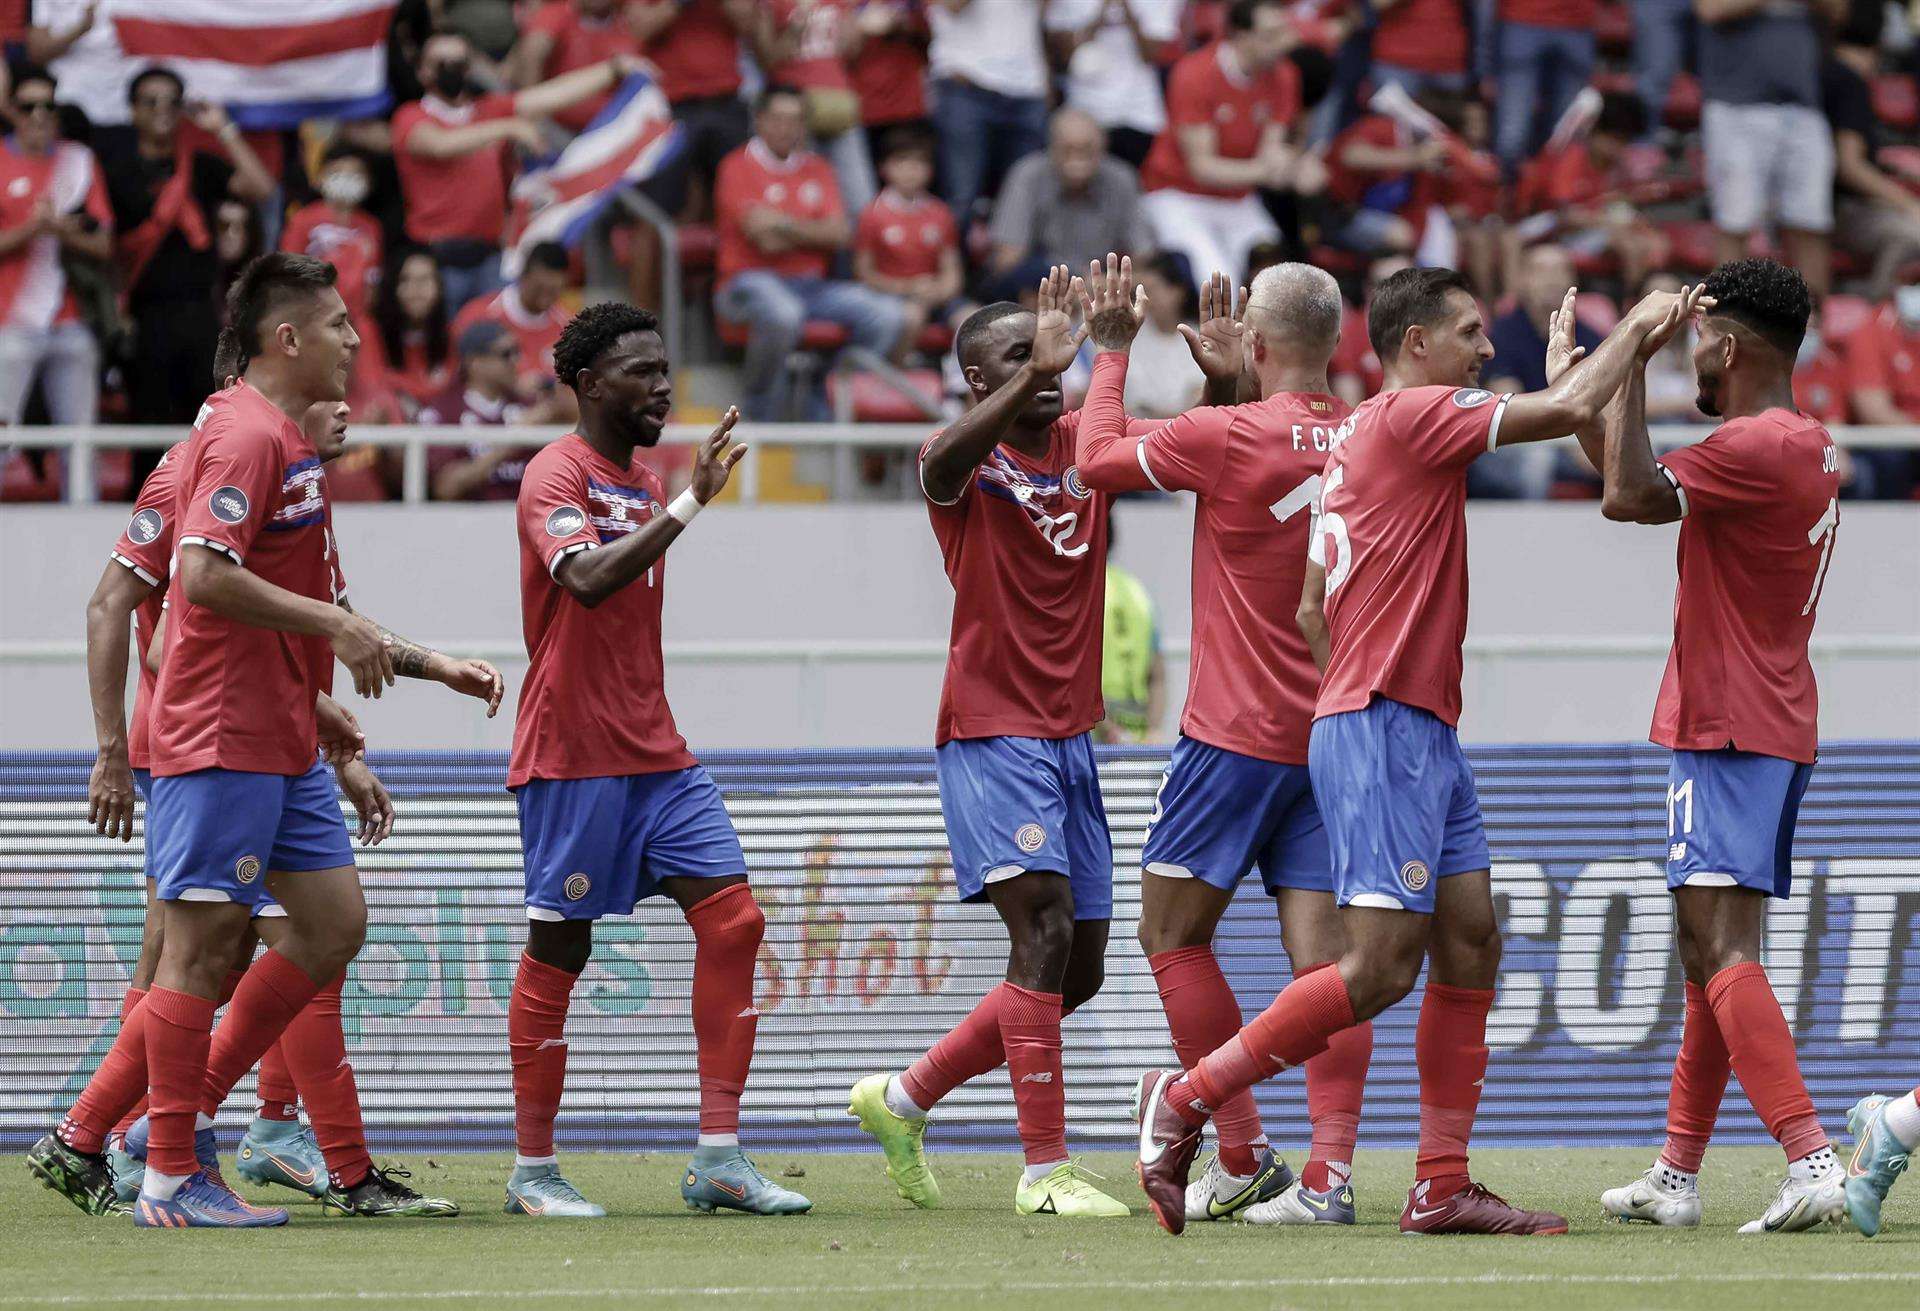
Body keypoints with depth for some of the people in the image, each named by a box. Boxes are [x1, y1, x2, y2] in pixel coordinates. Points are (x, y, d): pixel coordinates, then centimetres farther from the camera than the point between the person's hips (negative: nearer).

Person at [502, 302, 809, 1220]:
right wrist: (689, 504, -29)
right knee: (558, 947, -2)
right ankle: (532, 1171, 7)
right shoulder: (556, 475, -10)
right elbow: (588, 579, -28)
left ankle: (719, 1160, -1)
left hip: (654, 754, 8)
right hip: (571, 756, -8)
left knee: (731, 920, -3)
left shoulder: (645, 482, 17)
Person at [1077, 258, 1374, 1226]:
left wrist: (1111, 352, 14)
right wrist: (1223, 370, 26)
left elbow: (1100, 458, 2)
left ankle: (1245, 1156, 4)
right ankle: (1330, 1173, -9)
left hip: (1237, 737, -5)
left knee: (1172, 934, 8)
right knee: (1322, 952, 0)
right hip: (1337, 736, 5)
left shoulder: (1224, 437, -14)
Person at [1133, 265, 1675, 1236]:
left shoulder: (1359, 436, 19)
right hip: (1385, 727, -10)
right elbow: (1569, 409, -14)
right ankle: (1187, 1098, -6)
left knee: (1472, 940, 5)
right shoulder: (1408, 416, -10)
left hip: (1424, 734, 10)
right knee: (1381, 966, -13)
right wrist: (1636, 326, 1)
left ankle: (1443, 1186, 4)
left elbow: (1312, 609, 22)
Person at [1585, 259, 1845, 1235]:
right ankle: (1676, 1177, 20)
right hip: (1773, 728, 10)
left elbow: (1630, 495, -20)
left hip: (1731, 733, -10)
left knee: (1722, 951, -17)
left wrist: (1636, 356, -13)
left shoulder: (1757, 447, -16)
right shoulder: (1810, 448, 16)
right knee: (1710, 953, 15)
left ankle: (1812, 1161, -28)